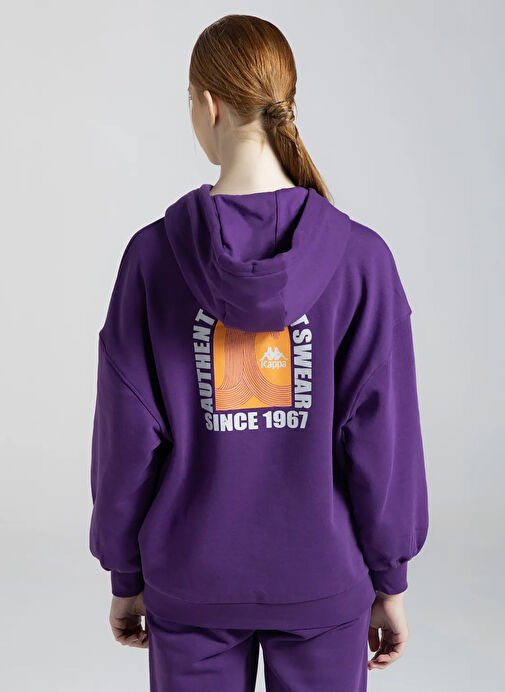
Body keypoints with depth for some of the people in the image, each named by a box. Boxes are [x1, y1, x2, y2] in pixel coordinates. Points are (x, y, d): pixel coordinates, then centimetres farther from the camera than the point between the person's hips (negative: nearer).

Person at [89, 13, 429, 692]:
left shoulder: (153, 256, -12)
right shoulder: (360, 258, -12)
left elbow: (128, 436, -7)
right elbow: (381, 434, -9)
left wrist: (126, 576, 6)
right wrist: (390, 581, 3)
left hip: (192, 584, 0)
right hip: (323, 583, 0)